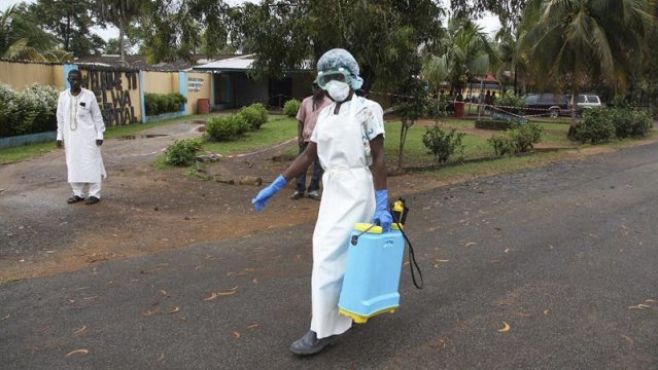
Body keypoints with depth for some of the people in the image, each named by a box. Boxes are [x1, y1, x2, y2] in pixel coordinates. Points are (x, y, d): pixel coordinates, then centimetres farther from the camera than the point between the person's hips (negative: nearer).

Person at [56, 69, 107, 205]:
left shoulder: (89, 95, -5)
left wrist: (99, 135, -6)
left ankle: (95, 194, 5)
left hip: (88, 136, -3)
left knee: (91, 164, -1)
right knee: (74, 165, 7)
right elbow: (60, 117, 9)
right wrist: (60, 136, 7)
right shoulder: (63, 96, 4)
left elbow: (97, 116, -2)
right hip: (71, 136, 4)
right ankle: (78, 193, 16)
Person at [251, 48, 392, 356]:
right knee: (350, 254, 16)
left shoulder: (367, 110, -8)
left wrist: (381, 205, -18)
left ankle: (323, 330, 4)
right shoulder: (325, 114, 12)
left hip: (356, 191, -7)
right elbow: (308, 156, 11)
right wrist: (274, 187, 7)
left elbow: (378, 159, -12)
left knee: (330, 256, -7)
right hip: (333, 191, 7)